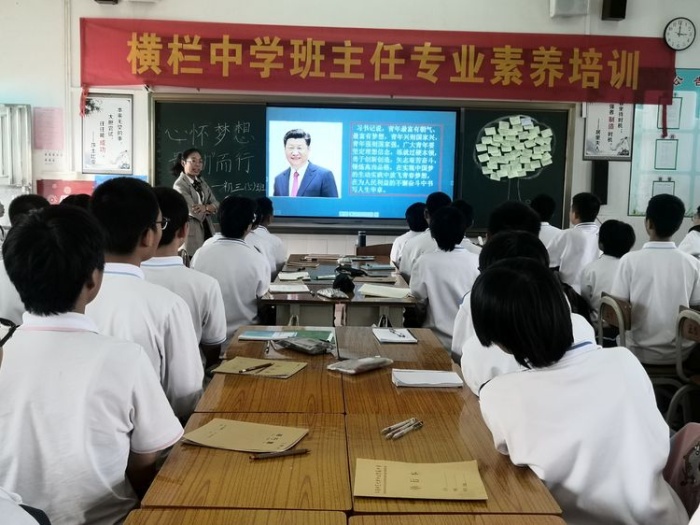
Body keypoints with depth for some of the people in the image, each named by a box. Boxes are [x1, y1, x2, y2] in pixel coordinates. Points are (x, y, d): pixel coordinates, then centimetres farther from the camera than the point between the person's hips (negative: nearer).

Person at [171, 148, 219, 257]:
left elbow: (216, 205, 5)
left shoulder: (201, 182, 12)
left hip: (207, 231, 7)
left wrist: (205, 207, -16)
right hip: (192, 234, -7)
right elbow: (195, 213, -18)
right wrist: (210, 209, 0)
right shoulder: (180, 185, -11)